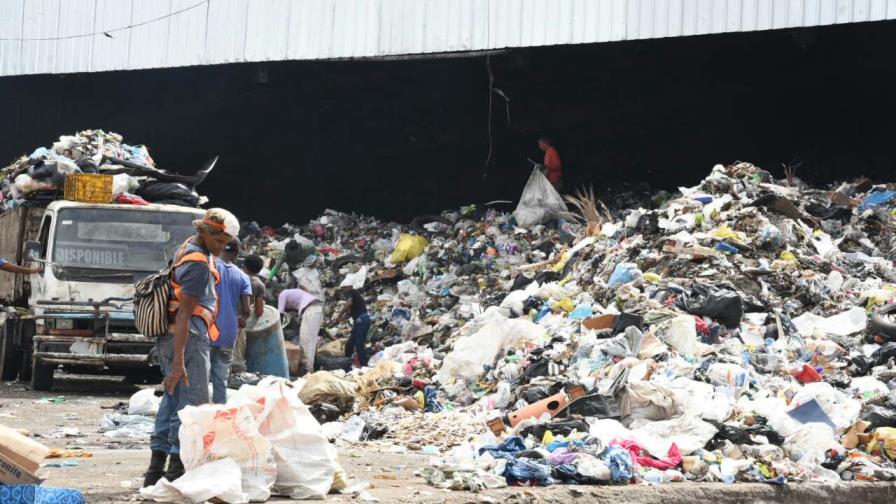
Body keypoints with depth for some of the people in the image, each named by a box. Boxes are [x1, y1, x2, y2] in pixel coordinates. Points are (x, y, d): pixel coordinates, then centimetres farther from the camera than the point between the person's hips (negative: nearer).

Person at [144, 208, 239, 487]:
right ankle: (177, 469, -8)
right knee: (193, 403, -7)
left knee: (172, 400, 12)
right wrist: (178, 362, -25)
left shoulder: (187, 249, 15)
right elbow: (184, 314, -22)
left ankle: (156, 469, 14)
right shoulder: (199, 264, -17)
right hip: (188, 339, -10)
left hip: (168, 338, 10)